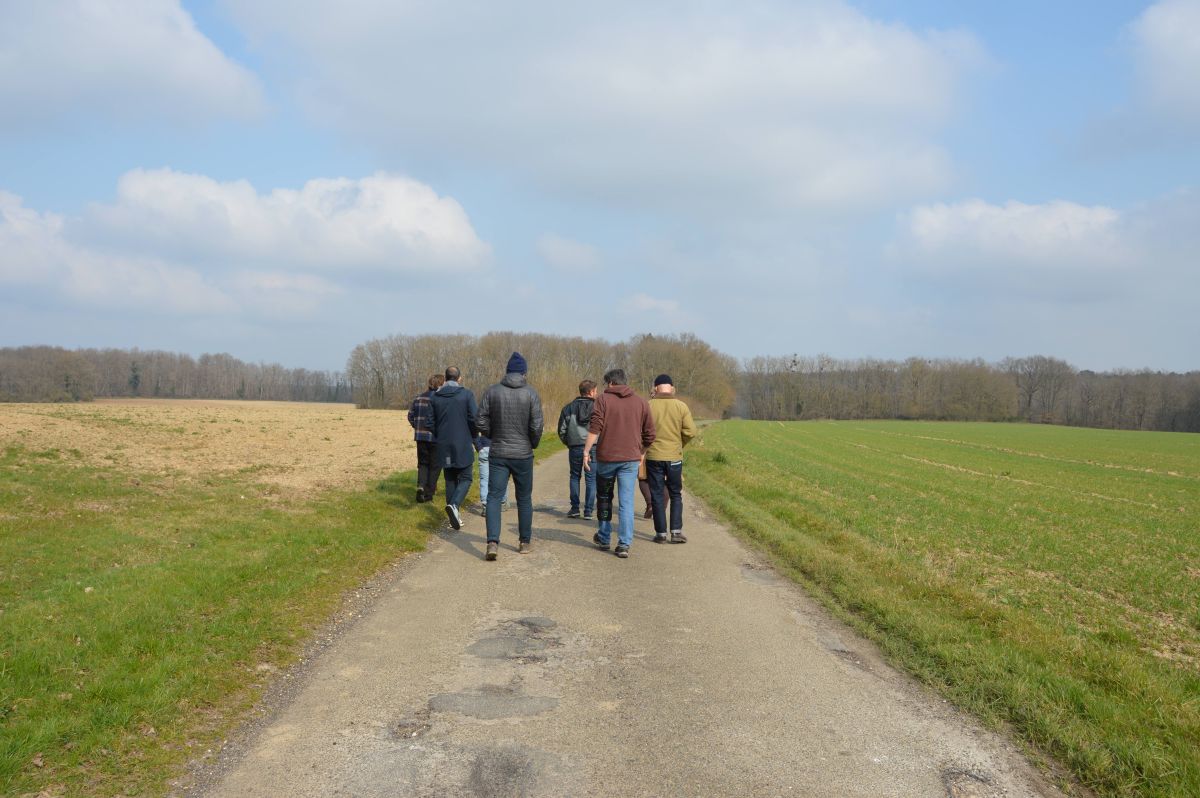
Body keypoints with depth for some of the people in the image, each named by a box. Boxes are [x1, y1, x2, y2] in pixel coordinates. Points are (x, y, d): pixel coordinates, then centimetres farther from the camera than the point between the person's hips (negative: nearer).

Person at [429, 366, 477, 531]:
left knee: (450, 480, 12)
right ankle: (454, 505, -21)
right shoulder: (467, 395, -7)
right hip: (463, 445, -4)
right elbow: (474, 418, -10)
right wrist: (473, 439, 5)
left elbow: (431, 422, 6)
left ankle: (455, 517, 13)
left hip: (444, 445, 4)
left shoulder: (434, 397, 3)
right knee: (465, 478, 4)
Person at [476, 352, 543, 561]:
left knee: (494, 497, 1)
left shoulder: (492, 392, -2)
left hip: (498, 454, 1)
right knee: (524, 498, 13)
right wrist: (533, 444, 8)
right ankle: (525, 541, 23)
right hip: (523, 454, 0)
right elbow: (536, 426, -11)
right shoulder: (531, 394, -7)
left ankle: (492, 542, -13)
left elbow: (482, 423, -3)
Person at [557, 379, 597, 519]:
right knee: (591, 479, 7)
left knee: (575, 476, 17)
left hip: (575, 448, 2)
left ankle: (575, 508, 13)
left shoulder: (569, 407, 4)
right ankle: (588, 511, 5)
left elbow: (561, 430, 4)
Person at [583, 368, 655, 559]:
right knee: (627, 502, 2)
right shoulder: (641, 402, 7)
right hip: (631, 458, 1)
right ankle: (624, 544, -3)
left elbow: (594, 427, -13)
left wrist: (586, 451, -12)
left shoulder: (603, 399, -1)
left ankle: (604, 538, 27)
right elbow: (649, 434, 8)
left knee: (603, 498, 16)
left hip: (606, 457, -1)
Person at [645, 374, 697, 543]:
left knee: (657, 495, 8)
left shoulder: (648, 406, -5)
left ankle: (661, 533, 9)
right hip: (674, 457, 1)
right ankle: (676, 531, 6)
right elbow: (690, 432, -6)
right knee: (676, 495, 13)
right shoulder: (681, 406, -3)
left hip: (653, 457, -1)